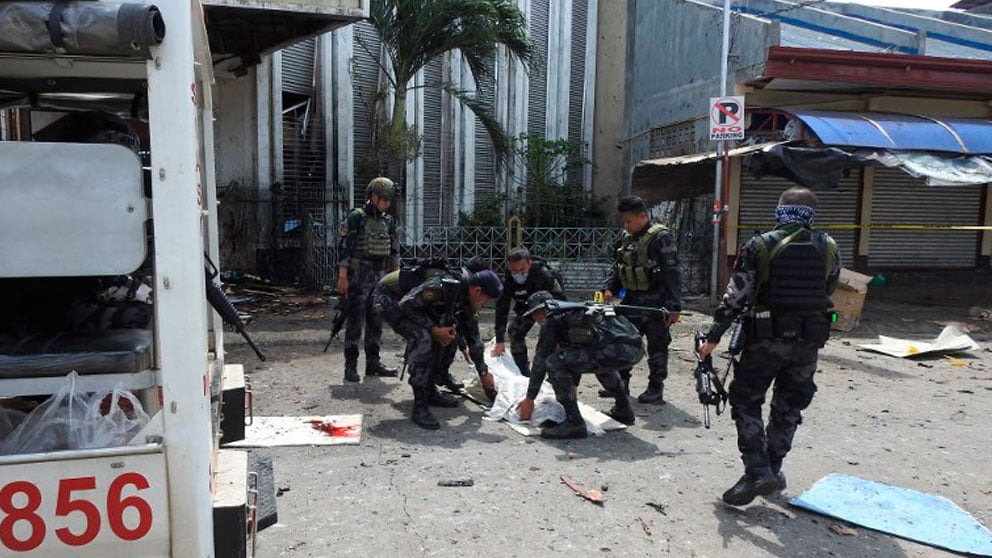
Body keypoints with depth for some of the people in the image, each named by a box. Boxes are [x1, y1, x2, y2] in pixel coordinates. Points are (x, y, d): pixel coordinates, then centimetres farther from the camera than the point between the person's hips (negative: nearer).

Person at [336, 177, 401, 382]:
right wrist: (342, 277, -14)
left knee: (376, 322, 9)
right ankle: (350, 367, 1)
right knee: (355, 322, -4)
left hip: (379, 277, 6)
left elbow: (394, 250, 16)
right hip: (358, 277, -6)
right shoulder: (356, 217, -8)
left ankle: (373, 363, 18)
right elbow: (343, 247, -10)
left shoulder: (388, 221, 11)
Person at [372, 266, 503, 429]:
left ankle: (430, 390, 12)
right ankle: (420, 406, -22)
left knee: (451, 335, 1)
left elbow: (473, 335, 7)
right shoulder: (444, 284, -33)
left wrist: (483, 372, 11)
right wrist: (434, 329, -27)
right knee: (422, 338, -29)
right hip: (387, 298, -9)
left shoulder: (467, 298, -4)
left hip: (414, 303, 9)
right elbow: (406, 304, -31)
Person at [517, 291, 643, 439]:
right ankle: (623, 410, 39)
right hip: (637, 349, 9)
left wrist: (529, 399, 19)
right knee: (600, 361, 40)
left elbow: (540, 360, 10)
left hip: (616, 350, -9)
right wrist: (572, 387, 56)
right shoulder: (576, 311, 34)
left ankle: (574, 423, -4)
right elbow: (577, 356, 45)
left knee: (553, 363, -5)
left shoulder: (551, 320, 9)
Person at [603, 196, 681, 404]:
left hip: (655, 303, -7)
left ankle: (656, 389, 14)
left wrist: (674, 306, -21)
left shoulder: (661, 238, -14)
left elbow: (672, 273, -17)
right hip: (632, 299, 7)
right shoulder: (627, 237, 9)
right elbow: (618, 267, 19)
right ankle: (621, 382, 26)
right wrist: (610, 288, 3)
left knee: (657, 346, 4)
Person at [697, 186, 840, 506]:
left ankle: (757, 473, -4)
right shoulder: (828, 248, 2)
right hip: (809, 341, 4)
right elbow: (827, 292, 12)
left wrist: (713, 338, -5)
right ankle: (773, 470, 25)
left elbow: (735, 297, -10)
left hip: (766, 338, -3)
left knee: (746, 403, 6)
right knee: (788, 407, 17)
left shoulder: (759, 246, -8)